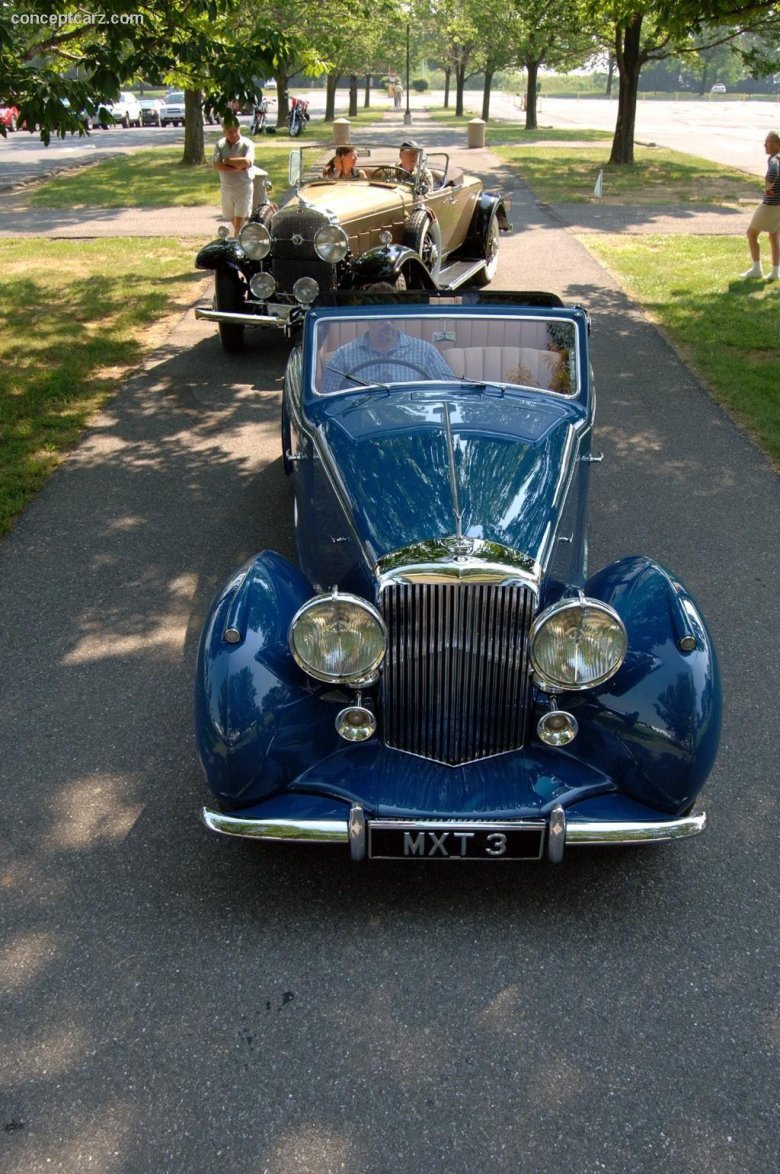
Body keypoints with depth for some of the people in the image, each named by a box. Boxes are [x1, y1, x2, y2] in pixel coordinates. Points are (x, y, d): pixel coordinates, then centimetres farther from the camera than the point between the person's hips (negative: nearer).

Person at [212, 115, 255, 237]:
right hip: (226, 187, 5)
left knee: (239, 220, -8)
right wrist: (236, 168, -18)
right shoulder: (220, 145, 2)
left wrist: (227, 161, -13)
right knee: (232, 219, 17)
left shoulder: (247, 144, -8)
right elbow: (215, 165, -10)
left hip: (243, 187, -5)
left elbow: (247, 162, -24)